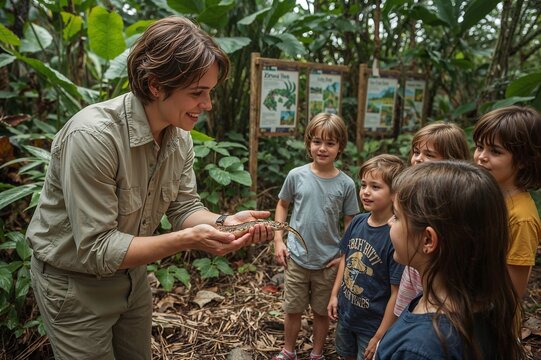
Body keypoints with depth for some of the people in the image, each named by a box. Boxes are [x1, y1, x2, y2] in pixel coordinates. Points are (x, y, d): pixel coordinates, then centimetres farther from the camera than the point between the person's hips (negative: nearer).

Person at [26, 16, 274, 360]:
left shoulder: (181, 138, -10)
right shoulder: (93, 136, -32)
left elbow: (184, 208, -4)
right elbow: (97, 249, -29)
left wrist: (224, 222, -24)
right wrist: (188, 239, -35)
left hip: (131, 272, 7)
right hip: (74, 282, -6)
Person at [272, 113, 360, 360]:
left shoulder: (345, 184, -10)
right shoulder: (296, 176, -9)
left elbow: (350, 221, 0)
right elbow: (282, 205, 5)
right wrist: (278, 240, -1)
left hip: (328, 262, 0)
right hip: (296, 258, 1)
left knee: (322, 311, 18)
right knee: (293, 309, 16)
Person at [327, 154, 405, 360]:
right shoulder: (357, 222, -8)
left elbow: (397, 293, -22)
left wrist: (380, 337, -17)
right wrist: (335, 294, 7)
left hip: (373, 324, -6)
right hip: (346, 313, 6)